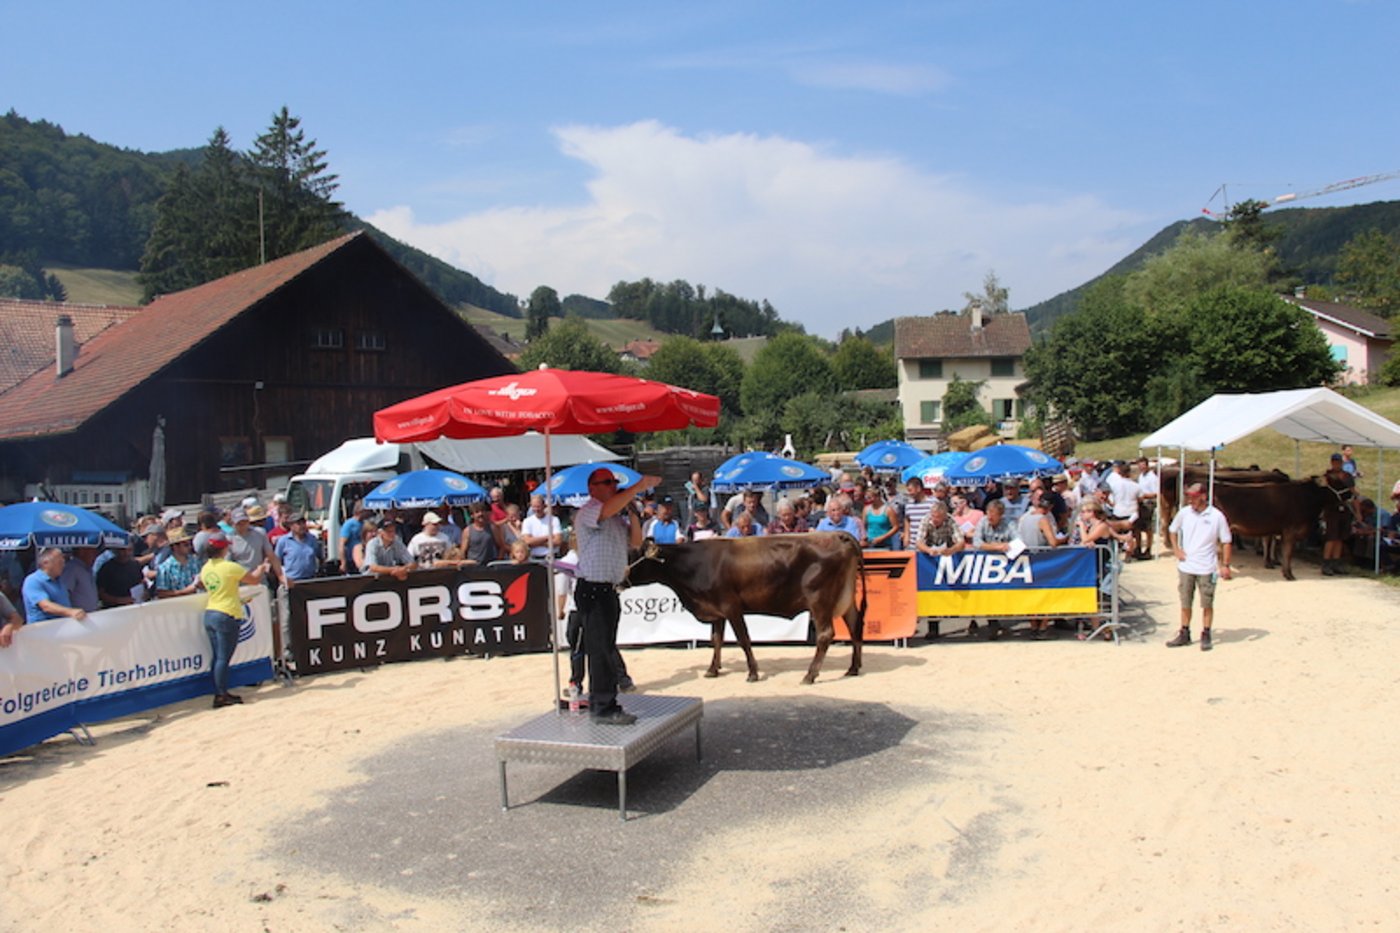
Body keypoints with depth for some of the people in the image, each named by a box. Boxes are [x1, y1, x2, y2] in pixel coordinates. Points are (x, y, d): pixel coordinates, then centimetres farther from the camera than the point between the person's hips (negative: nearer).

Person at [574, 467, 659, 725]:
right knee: (601, 649, -7)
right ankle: (604, 708, -1)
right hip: (592, 590, -9)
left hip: (609, 589, 9)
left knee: (604, 648, 15)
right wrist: (639, 486, -32)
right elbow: (608, 508, -33)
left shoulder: (617, 517, 17)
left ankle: (598, 703, 25)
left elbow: (636, 542, 14)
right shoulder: (587, 513, -11)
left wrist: (633, 513, 2)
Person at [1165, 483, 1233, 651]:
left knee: (1207, 604, 5)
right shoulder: (1184, 513, 0)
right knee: (1185, 603, 10)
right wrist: (1177, 550, 4)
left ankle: (1206, 636, 16)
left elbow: (1226, 542, -3)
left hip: (1206, 568, -3)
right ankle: (1184, 634, 21)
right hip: (1186, 567, 3)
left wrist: (1225, 565, -7)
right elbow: (1173, 531, 16)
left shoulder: (1216, 516, -8)